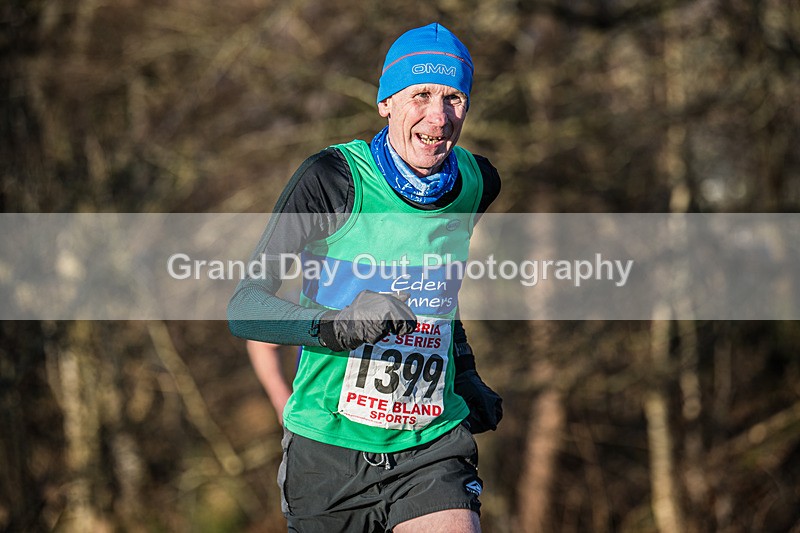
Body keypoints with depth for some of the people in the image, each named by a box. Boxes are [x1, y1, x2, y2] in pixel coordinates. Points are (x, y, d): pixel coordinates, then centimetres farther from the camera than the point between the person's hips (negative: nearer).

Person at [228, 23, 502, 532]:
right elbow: (244, 309, -19)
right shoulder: (334, 178, -13)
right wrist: (337, 325, -35)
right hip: (328, 449, -2)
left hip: (431, 447, 2)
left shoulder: (478, 182, 2)